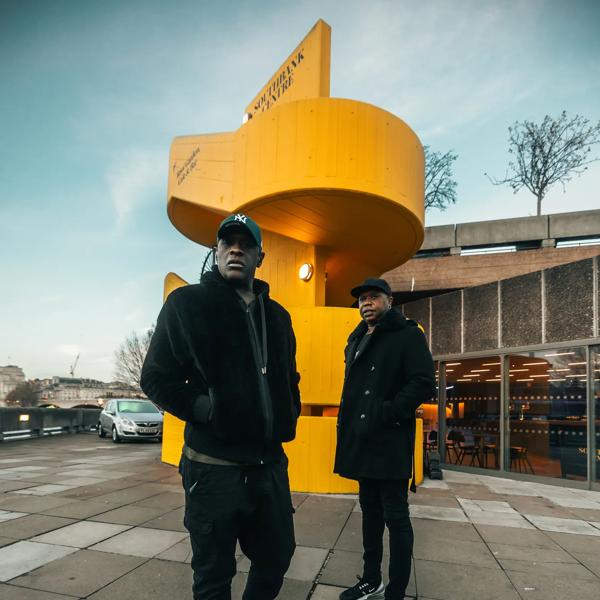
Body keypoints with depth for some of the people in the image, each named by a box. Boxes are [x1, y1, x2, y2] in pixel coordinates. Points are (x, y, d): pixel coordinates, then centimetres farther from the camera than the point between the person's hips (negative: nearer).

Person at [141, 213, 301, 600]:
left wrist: (289, 414, 8)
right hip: (215, 467, -5)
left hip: (271, 463, 5)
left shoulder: (277, 316, 12)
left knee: (277, 557, 19)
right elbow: (157, 377, -6)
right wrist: (205, 411, -15)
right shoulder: (188, 303, -4)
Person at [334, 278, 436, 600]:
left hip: (389, 443, -7)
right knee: (370, 512, 17)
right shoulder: (357, 340, 17)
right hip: (361, 442, 7)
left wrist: (388, 413, -20)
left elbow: (424, 383, -15)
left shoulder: (407, 334, -5)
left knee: (395, 517, 1)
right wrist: (345, 424, 12)